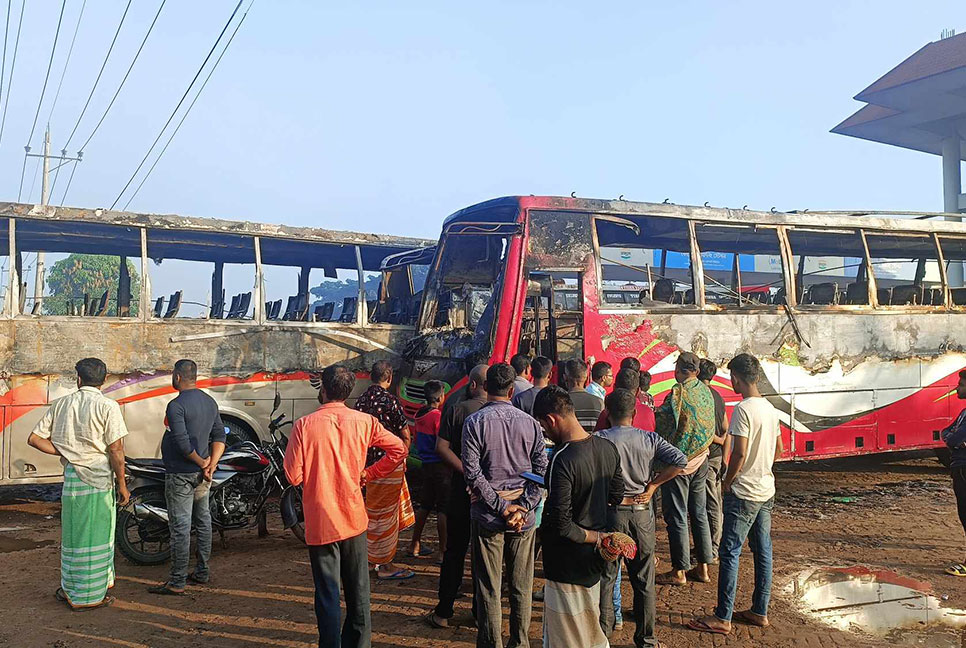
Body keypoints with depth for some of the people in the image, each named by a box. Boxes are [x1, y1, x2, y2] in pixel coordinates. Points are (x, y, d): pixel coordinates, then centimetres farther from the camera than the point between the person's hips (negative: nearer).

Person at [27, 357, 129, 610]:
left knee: (73, 533, 17)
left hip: (71, 476, 5)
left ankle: (70, 589, 30)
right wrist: (122, 485, -5)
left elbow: (34, 439, 5)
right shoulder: (107, 406, -10)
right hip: (99, 477, -5)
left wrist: (65, 452, 8)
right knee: (94, 536, 4)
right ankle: (89, 596, 12)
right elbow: (116, 450, -12)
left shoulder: (60, 404, 7)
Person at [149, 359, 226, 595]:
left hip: (180, 475, -8)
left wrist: (202, 463, -12)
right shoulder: (210, 402, 9)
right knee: (203, 522, 14)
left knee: (180, 527, -4)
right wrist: (212, 463, -2)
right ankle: (202, 573, 24)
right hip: (202, 476, 8)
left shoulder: (176, 405, -17)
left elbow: (183, 443, -24)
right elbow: (219, 435, 7)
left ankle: (177, 582, 1)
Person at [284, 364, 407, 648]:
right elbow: (398, 448, -1)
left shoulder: (305, 425, -13)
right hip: (354, 518, 3)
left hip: (320, 522, -3)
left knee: (328, 593, 7)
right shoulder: (363, 421, -4)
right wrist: (368, 474, 6)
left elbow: (293, 476, -12)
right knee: (358, 590, 17)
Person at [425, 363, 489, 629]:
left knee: (454, 552, 10)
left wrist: (466, 471, -15)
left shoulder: (456, 410, -5)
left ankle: (443, 613, 15)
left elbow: (442, 447, -13)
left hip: (463, 490, -1)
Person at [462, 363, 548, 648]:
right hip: (523, 517, 3)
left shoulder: (475, 421, -7)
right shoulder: (530, 423, 1)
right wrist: (523, 507, -7)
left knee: (489, 587, 6)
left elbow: (472, 471, -13)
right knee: (522, 586, 14)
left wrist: (500, 506, -10)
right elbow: (541, 470, -3)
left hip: (487, 515, -2)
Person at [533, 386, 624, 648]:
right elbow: (617, 497, 9)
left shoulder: (563, 461, -28)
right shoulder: (608, 448, -5)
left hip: (567, 563, -7)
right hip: (594, 559, 8)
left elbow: (561, 525, -26)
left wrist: (595, 537, -11)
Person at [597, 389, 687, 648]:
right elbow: (680, 461, -12)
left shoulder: (600, 439, -10)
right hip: (642, 512, 2)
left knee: (606, 578, 11)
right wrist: (652, 485, -5)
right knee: (644, 580, 15)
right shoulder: (649, 438, -4)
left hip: (611, 512, -2)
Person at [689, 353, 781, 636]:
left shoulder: (743, 409, -18)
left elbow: (739, 453, -21)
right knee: (763, 552, 13)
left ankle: (722, 618, 1)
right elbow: (778, 450, 17)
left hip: (743, 493, -9)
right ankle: (759, 612, 22)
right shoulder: (770, 408, 8)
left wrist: (727, 482, -9)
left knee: (730, 553, -3)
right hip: (766, 491, 9)